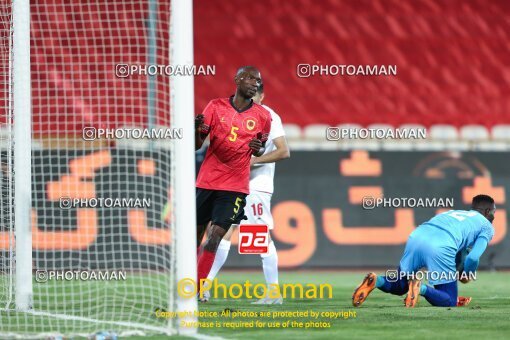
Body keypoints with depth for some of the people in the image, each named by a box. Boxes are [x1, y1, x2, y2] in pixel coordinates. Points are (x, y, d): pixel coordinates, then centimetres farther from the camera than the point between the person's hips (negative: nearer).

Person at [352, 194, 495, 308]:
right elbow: (473, 257, 5)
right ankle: (420, 288, -21)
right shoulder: (487, 227, 20)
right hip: (440, 249, -6)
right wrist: (466, 275, 25)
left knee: (399, 286, 27)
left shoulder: (452, 213, 39)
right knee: (450, 302, 8)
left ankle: (375, 281, -6)